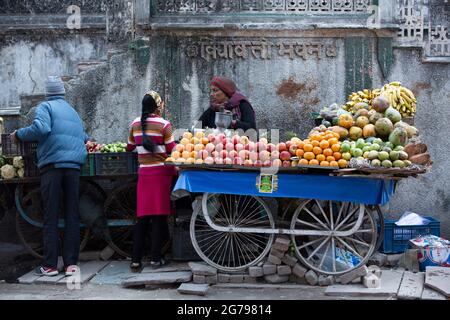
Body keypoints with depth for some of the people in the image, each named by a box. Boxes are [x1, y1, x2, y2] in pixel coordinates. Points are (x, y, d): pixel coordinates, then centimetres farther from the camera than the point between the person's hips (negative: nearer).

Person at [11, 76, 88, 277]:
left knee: (51, 216, -2)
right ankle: (71, 263, 2)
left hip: (52, 164, -4)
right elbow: (84, 137, 23)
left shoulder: (45, 107, 4)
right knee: (72, 215, 5)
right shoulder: (73, 111, 22)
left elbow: (41, 128, -14)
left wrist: (19, 135, -2)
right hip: (74, 164, 4)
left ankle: (50, 265, -2)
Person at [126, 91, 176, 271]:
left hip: (144, 172, 4)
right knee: (159, 215, 2)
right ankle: (156, 258, 3)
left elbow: (130, 147, 19)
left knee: (142, 217, 6)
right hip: (161, 172, -4)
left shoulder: (135, 124, 7)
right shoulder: (164, 125, -7)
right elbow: (171, 150, -8)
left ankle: (136, 260, 5)